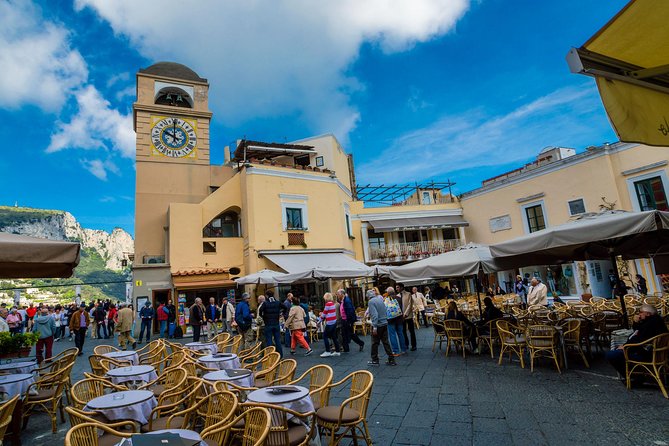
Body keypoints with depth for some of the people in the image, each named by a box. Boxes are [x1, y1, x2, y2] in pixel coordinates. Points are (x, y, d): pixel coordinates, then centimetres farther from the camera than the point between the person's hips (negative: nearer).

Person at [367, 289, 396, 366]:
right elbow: (385, 311, 15)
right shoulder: (380, 299, 8)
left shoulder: (371, 301, -13)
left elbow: (374, 314, -22)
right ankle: (391, 359, 14)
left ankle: (375, 360, 15)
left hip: (378, 324, -7)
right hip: (384, 323, 7)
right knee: (386, 342, 12)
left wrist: (374, 327, -22)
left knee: (375, 343, 6)